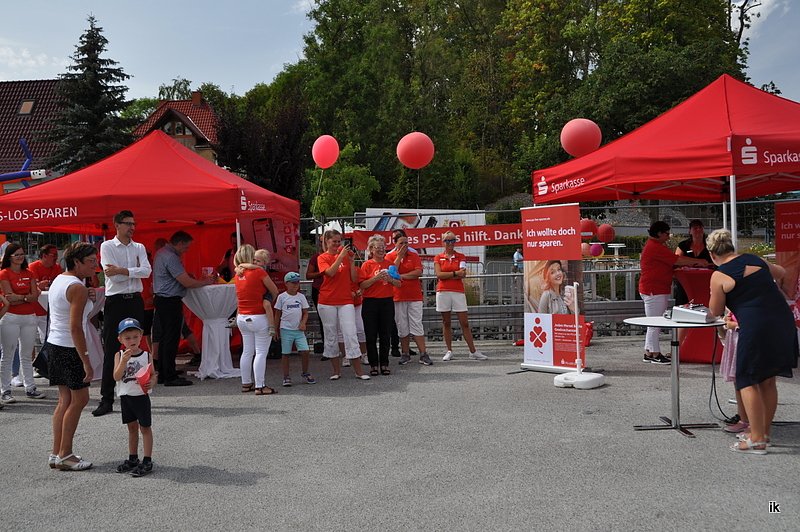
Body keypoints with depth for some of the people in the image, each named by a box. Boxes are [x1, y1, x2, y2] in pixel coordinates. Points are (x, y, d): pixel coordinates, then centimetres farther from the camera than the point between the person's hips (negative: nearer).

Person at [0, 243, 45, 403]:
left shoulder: (29, 274, 13)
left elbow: (35, 296, 2)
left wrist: (20, 297, -12)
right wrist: (28, 297, -10)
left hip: (29, 317, 5)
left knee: (27, 355, 11)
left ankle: (30, 388, 16)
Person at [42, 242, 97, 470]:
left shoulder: (59, 280, 12)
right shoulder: (77, 287, -17)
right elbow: (75, 328, -21)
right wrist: (86, 361, -20)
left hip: (54, 345, 9)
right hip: (68, 349, -9)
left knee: (66, 399, 13)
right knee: (79, 399, -1)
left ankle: (56, 453, 17)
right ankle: (64, 455, 4)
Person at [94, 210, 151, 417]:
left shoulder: (139, 248, 10)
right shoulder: (107, 246, 0)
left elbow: (147, 271, -7)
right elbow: (112, 275, -12)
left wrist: (122, 270, -16)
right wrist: (135, 272, -4)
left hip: (135, 301, 4)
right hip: (115, 301, -4)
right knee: (110, 351, -3)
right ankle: (106, 400, 2)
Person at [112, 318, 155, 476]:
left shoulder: (146, 356, -5)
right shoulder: (119, 356, -3)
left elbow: (153, 374, -1)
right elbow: (116, 377, -13)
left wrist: (151, 383, -23)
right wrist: (124, 360, -26)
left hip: (141, 396, -3)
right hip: (125, 396, 3)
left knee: (145, 427, 3)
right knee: (132, 427, 16)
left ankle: (147, 461, 8)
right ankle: (132, 458, 29)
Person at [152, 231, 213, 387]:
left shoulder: (162, 253, 15)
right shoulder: (171, 257, -18)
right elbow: (187, 282, -20)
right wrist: (205, 282, -5)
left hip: (162, 299, 11)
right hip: (170, 302, -11)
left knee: (165, 338, 14)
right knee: (171, 339, -6)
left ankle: (163, 374, 21)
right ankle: (170, 377, -3)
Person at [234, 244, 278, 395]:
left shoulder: (237, 274, 4)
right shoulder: (258, 272, -13)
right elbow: (275, 291, -4)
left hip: (242, 318, 7)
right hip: (259, 318, -7)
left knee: (247, 351, 14)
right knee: (261, 352, -2)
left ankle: (246, 383, 21)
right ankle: (260, 387, -1)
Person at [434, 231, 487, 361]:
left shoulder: (461, 257, 8)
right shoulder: (438, 258, 7)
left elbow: (463, 274, -5)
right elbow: (439, 274, -6)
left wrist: (446, 276, -10)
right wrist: (455, 273, -10)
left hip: (458, 292, 0)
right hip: (443, 291, 0)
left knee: (465, 323, -1)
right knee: (446, 323, 5)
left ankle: (473, 351, 3)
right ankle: (449, 351, 13)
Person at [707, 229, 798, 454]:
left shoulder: (719, 276, -6)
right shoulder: (754, 260, 13)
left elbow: (716, 312, 5)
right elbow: (780, 273, 33)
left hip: (756, 327, -7)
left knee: (748, 381, 4)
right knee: (768, 380, 17)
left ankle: (757, 440, 5)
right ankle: (764, 432, 29)